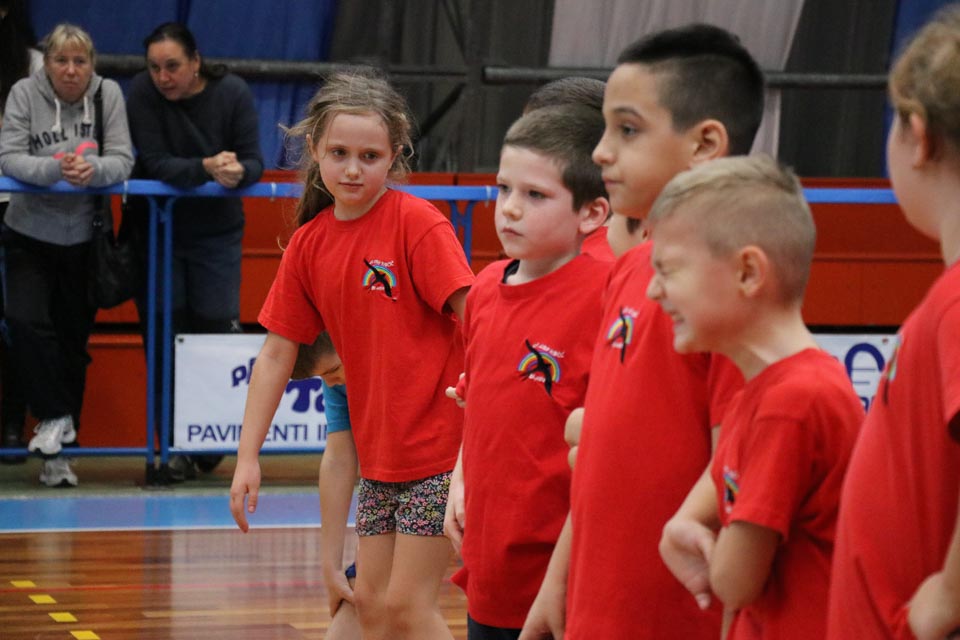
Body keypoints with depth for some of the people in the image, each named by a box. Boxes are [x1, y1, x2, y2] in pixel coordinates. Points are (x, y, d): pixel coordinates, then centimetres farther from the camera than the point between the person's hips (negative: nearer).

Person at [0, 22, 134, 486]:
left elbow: (122, 161, -12)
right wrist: (56, 168, -34)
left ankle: (56, 453, 18)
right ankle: (56, 417, -8)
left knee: (73, 341, 7)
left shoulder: (108, 94, -6)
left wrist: (93, 168, -34)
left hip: (84, 239, 1)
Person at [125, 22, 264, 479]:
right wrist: (206, 167, -37)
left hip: (217, 231, 1)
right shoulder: (143, 92, -15)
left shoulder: (232, 93, -12)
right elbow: (154, 164, -21)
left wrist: (238, 172, -36)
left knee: (218, 324, -5)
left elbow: (254, 162, -12)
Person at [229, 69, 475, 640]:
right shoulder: (308, 245, 6)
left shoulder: (418, 224, -13)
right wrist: (248, 456, 7)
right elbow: (277, 354, 10)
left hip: (439, 440, -6)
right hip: (378, 449, 7)